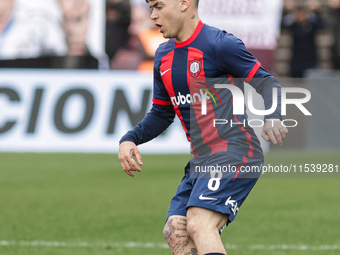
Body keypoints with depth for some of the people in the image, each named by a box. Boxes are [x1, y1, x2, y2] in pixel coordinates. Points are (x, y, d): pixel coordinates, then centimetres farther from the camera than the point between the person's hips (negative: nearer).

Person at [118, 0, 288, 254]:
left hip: (234, 154, -9)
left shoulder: (219, 44, -11)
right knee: (175, 232, -1)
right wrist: (130, 139, 6)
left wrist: (272, 118, -27)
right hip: (201, 161, 9)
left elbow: (266, 82, -8)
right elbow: (161, 114, 23)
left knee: (199, 225, -25)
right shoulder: (164, 57, 14)